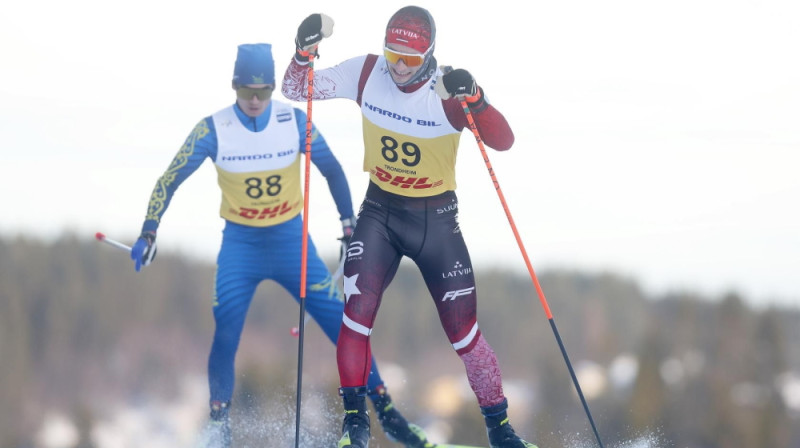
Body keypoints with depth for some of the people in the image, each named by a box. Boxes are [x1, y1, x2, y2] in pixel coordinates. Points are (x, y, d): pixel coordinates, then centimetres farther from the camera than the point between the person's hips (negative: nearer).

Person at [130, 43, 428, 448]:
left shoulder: (296, 121, -10)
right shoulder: (214, 130, -14)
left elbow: (332, 170, 4)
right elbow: (169, 181, -7)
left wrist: (349, 224, -2)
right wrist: (148, 234, -14)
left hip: (292, 241, 1)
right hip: (240, 246, -1)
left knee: (343, 324, -5)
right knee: (222, 335, -12)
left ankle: (384, 409, 8)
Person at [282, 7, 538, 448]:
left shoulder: (447, 91, -18)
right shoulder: (366, 74, -10)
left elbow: (503, 140, -29)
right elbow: (295, 90, -5)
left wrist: (473, 99, -46)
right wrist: (305, 50, -25)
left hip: (436, 219, -2)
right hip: (379, 212, 2)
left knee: (462, 329, -3)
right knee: (358, 308, -16)